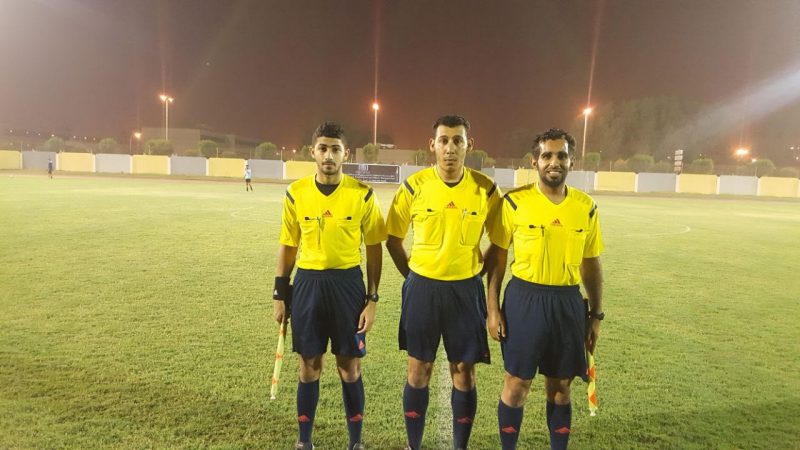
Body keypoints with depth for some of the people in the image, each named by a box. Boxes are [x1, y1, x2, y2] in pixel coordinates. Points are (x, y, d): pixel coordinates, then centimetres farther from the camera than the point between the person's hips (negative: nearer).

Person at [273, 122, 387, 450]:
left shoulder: (362, 195, -6)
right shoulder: (296, 193, 0)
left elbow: (374, 248, 0)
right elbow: (287, 246, 7)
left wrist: (372, 299, -3)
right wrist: (280, 294, 6)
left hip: (348, 283, -1)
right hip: (308, 283, 2)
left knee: (350, 366, 9)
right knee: (309, 365, 12)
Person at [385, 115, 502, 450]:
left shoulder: (486, 189, -6)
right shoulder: (414, 186, -7)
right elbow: (393, 237, 4)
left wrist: (475, 272, 4)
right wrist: (414, 277, 4)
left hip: (466, 289, 0)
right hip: (423, 287, 0)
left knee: (464, 372, 9)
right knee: (418, 370, 11)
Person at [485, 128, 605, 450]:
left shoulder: (586, 207, 3)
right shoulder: (515, 202, -7)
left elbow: (591, 264, 10)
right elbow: (497, 256, -2)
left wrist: (596, 315, 10)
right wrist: (492, 308, -5)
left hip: (568, 301, 3)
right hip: (524, 298, -3)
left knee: (560, 387, 16)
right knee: (517, 383, 8)